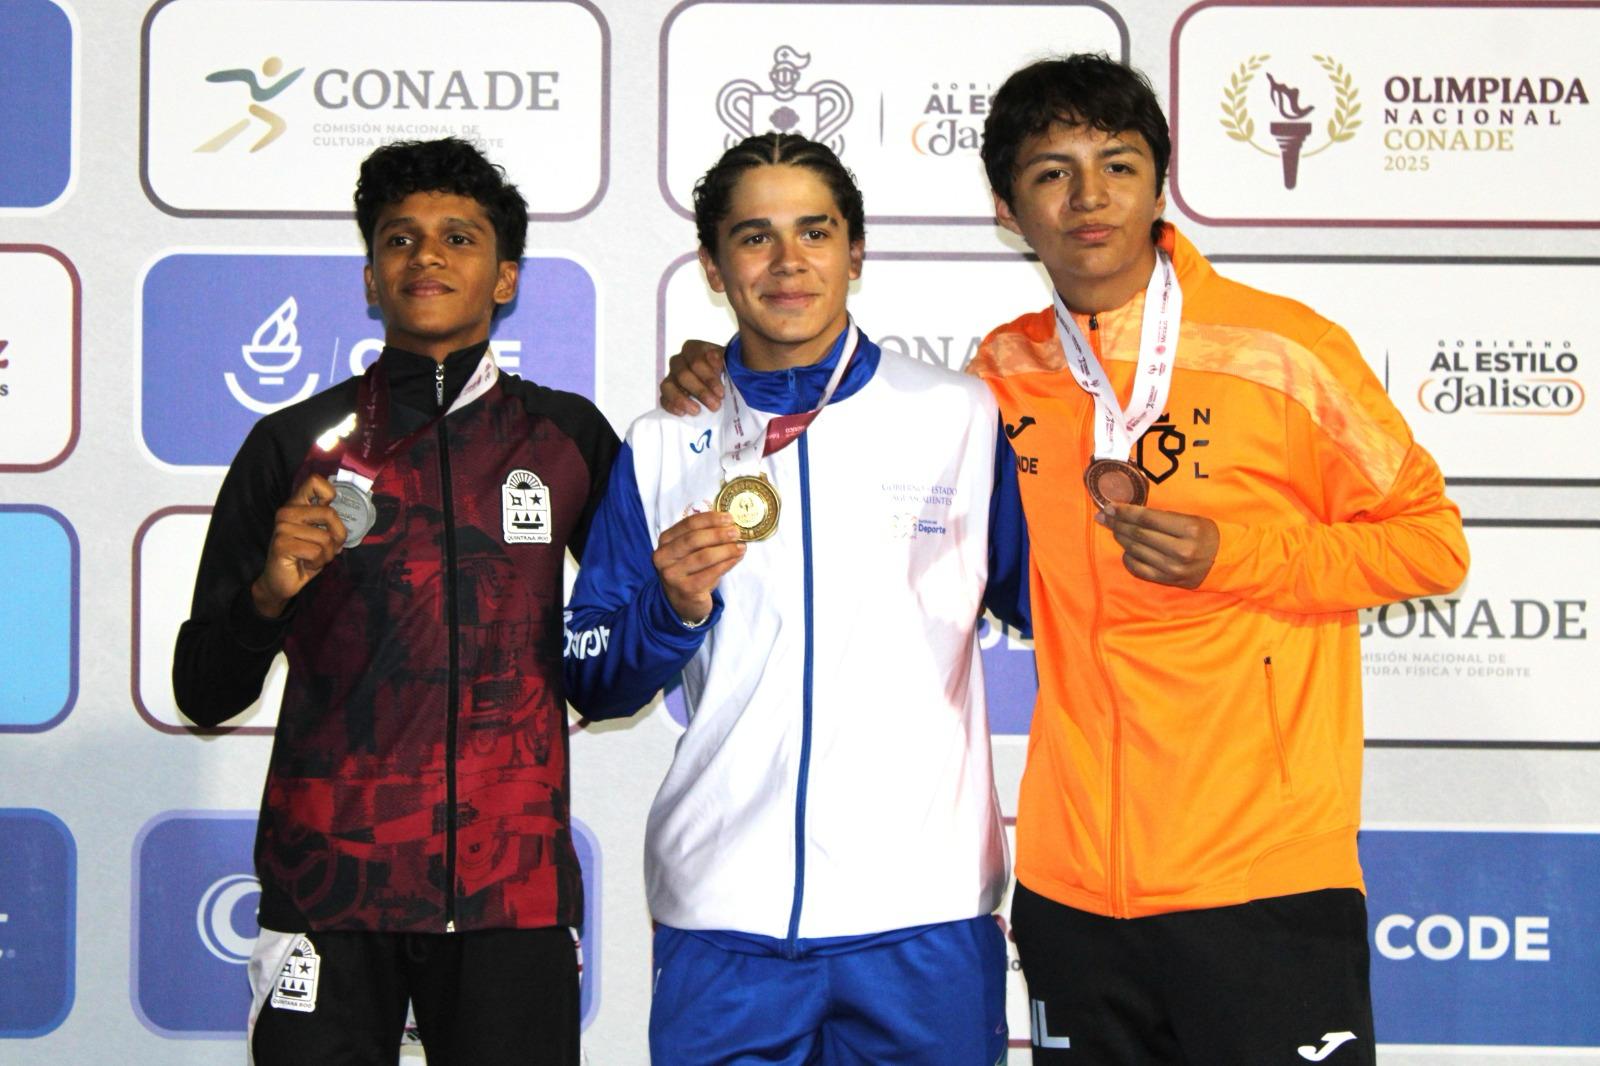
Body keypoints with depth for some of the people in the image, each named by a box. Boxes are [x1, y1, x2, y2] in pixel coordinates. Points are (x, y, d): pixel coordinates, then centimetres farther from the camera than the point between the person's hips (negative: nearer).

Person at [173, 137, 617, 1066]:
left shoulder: (567, 434, 8)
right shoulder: (295, 445, 5)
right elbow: (206, 695, 6)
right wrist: (269, 592, -14)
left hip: (513, 881, 1)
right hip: (331, 878, -1)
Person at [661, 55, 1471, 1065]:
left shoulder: (1284, 351, -5)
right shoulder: (1004, 372, 7)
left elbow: (1432, 542, 0)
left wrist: (1233, 557, -13)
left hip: (1263, 878, -4)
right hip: (1072, 884, 4)